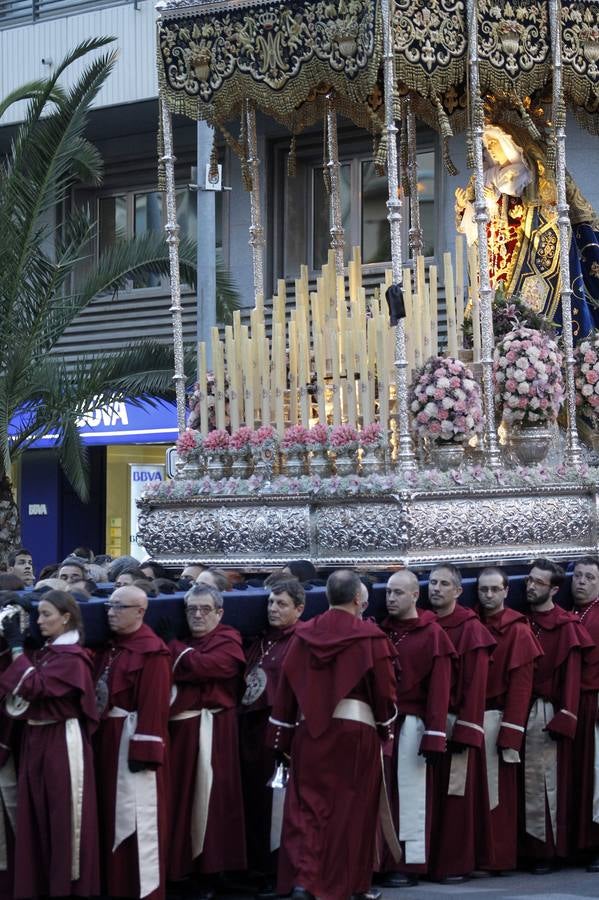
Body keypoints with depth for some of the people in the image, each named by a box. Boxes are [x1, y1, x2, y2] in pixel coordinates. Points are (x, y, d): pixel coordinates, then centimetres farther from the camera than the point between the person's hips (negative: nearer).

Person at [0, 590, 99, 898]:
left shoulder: (72, 657, -13)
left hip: (61, 743, -8)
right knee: (37, 816, 11)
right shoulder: (45, 652, 13)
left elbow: (34, 687, -23)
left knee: (62, 816, 0)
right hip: (36, 740, 8)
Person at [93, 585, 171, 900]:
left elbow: (154, 705, -18)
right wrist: (99, 737, 9)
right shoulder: (109, 646, 12)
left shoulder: (151, 650, -13)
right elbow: (98, 692, 14)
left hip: (134, 738, -8)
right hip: (107, 738, 9)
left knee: (137, 816, -4)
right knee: (113, 814, 13)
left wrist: (144, 750, -21)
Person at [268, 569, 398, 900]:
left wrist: (282, 738, 12)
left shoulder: (303, 635, 2)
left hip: (310, 731, 2)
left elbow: (286, 688, 4)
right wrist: (385, 728, 15)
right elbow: (384, 690, -3)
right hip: (356, 731, -2)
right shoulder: (369, 637, -7)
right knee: (350, 810, 8)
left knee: (307, 806, 6)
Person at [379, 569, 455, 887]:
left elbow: (439, 689, -8)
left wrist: (434, 737, -13)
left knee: (410, 795, -1)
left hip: (411, 724, -5)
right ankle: (383, 861, 12)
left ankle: (409, 866, 5)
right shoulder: (381, 631, 12)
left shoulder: (432, 635, -4)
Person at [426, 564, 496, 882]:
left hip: (456, 723, -4)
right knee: (429, 795, 6)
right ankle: (431, 860, 13)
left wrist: (463, 727, -15)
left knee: (456, 795, -1)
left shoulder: (471, 629, -5)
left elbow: (476, 682, -10)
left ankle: (457, 864, 4)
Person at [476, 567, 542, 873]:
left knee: (497, 790, -2)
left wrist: (511, 737, -15)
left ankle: (497, 857, 5)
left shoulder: (517, 630, -5)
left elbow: (520, 685, -10)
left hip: (496, 718, -5)